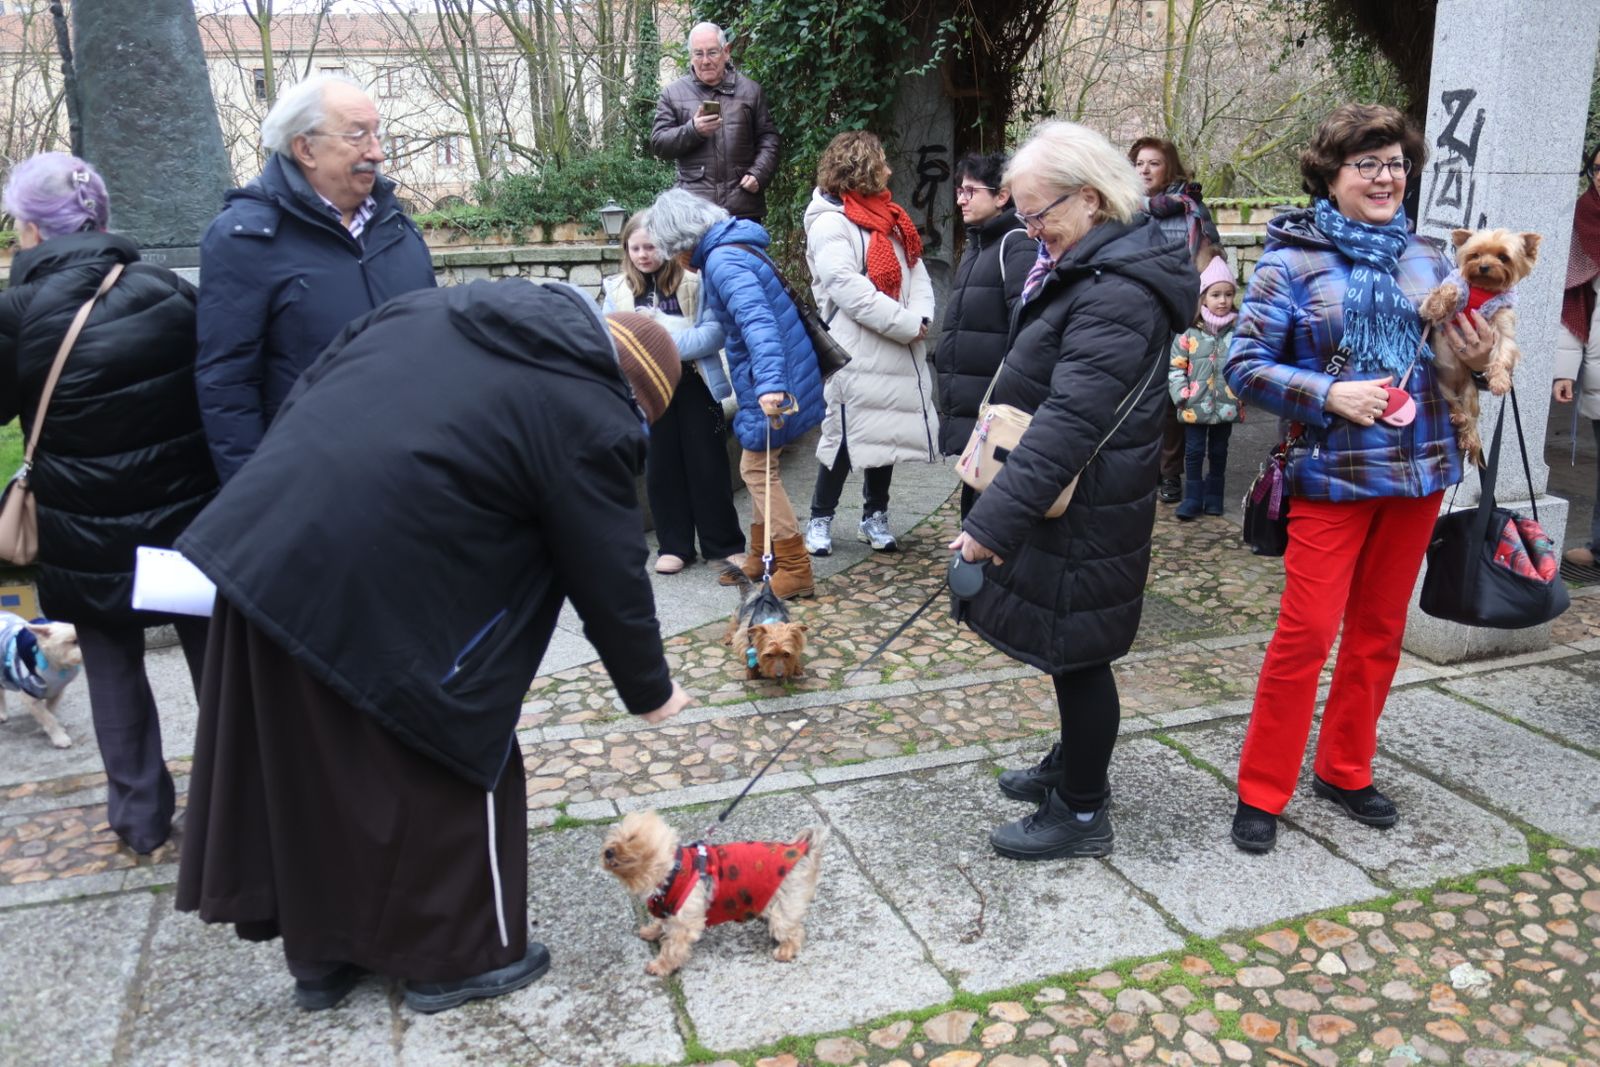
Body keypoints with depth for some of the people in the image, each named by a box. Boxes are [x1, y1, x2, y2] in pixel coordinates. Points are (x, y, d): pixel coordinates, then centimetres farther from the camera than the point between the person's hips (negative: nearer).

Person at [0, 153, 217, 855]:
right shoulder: (169, 289, -6)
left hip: (87, 533, -2)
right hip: (188, 515, 2)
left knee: (113, 668, 14)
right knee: (213, 656, 15)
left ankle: (141, 815, 22)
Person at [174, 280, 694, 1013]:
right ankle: (459, 954, 33)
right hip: (375, 597, -8)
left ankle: (320, 952, 42)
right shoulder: (590, 416, -5)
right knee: (447, 766, 15)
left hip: (262, 546, 8)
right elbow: (609, 576, 0)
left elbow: (303, 393, 18)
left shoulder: (445, 308, 17)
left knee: (308, 767, 22)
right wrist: (648, 689, 15)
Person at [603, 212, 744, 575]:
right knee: (661, 469, 10)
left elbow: (714, 332, -13)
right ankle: (674, 545, 22)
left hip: (695, 385, -3)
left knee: (708, 466, 5)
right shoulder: (618, 291, 6)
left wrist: (666, 335, -23)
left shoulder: (693, 282, -4)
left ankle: (724, 543, 16)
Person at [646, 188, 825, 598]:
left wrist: (769, 383, -41)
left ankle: (796, 571, 4)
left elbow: (756, 319, -32)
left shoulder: (723, 260, -19)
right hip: (769, 380, 10)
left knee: (758, 469, -2)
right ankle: (762, 559, 29)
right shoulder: (733, 249, 13)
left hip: (771, 383, -10)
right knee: (761, 469, 17)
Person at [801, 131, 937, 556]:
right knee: (845, 437, -2)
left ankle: (874, 517, 26)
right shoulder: (830, 223, -10)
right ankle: (820, 520, 13)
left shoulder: (889, 218, 17)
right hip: (855, 352, -8)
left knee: (886, 433, 13)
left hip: (897, 352, 8)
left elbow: (916, 271, 11)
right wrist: (906, 324, -17)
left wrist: (920, 318, -8)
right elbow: (847, 288, -19)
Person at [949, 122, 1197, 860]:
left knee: (1075, 651, 3)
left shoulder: (1118, 293, -23)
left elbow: (1071, 421, -31)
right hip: (1066, 503, 10)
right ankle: (1073, 764, 42)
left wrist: (994, 520, -34)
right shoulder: (1086, 267, 11)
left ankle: (1082, 813, 20)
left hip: (1084, 515, -10)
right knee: (1067, 647, 22)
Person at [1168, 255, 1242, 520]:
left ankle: (1214, 496, 27)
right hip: (1196, 405, -1)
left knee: (1218, 451, 14)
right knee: (1194, 452, 5)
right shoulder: (1190, 331, -5)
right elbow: (1176, 366, -3)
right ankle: (1192, 499, 15)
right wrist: (1182, 394, -10)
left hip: (1226, 404, 1)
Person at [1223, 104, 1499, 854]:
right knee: (1306, 632, -6)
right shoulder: (1292, 262, -6)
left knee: (1379, 631, 13)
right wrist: (1330, 395, -21)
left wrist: (1478, 359, -4)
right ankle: (1261, 791, 9)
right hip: (1334, 474, -5)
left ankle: (1345, 770, 30)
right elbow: (1245, 365, -10)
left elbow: (1450, 355, 18)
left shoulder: (1424, 260, 9)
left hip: (1418, 470, 6)